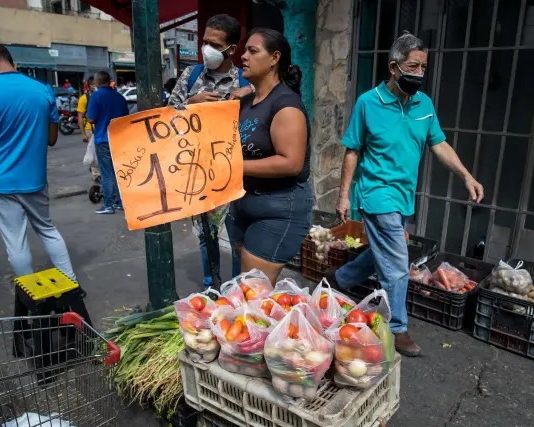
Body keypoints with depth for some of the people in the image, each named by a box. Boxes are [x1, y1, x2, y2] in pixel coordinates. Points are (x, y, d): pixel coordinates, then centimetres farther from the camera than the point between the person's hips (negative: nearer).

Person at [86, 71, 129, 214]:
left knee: (107, 174, -2)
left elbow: (91, 119, -13)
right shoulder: (119, 96, 8)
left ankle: (108, 205, 2)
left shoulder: (96, 96, -10)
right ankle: (120, 202, 18)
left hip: (103, 139, -5)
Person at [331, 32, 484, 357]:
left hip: (405, 196, 7)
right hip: (378, 194, -6)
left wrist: (466, 175, -6)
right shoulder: (369, 102, -10)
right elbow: (353, 152, -6)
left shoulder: (424, 103, 4)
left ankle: (339, 280, 44)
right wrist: (344, 195, -7)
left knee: (381, 256, 20)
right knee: (397, 267, -2)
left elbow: (439, 144, 7)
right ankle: (397, 330, 16)